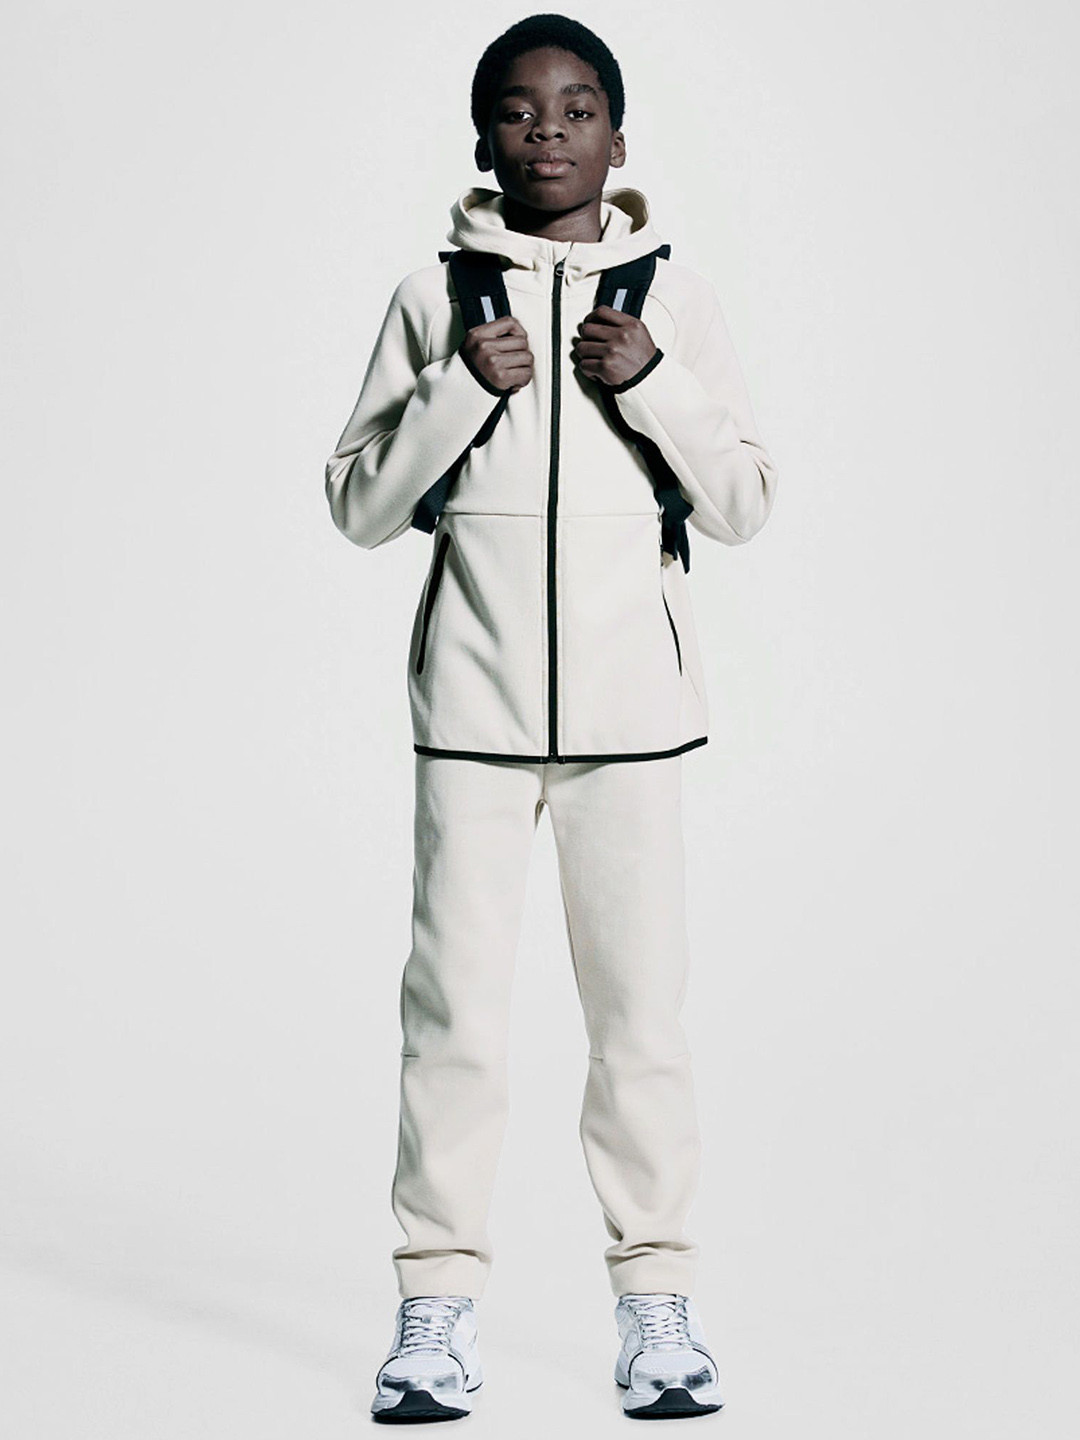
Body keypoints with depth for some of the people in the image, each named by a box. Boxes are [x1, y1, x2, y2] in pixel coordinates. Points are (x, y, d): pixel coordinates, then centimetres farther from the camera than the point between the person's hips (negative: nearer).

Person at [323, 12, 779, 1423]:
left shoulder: (676, 296, 7)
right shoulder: (436, 297, 7)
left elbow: (745, 506, 5)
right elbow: (358, 504, 4)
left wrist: (656, 384, -9)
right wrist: (460, 389, -10)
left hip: (631, 696, 0)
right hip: (474, 695, 0)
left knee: (640, 999, 2)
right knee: (455, 999, -1)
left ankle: (658, 1300, 11)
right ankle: (438, 1303, 8)